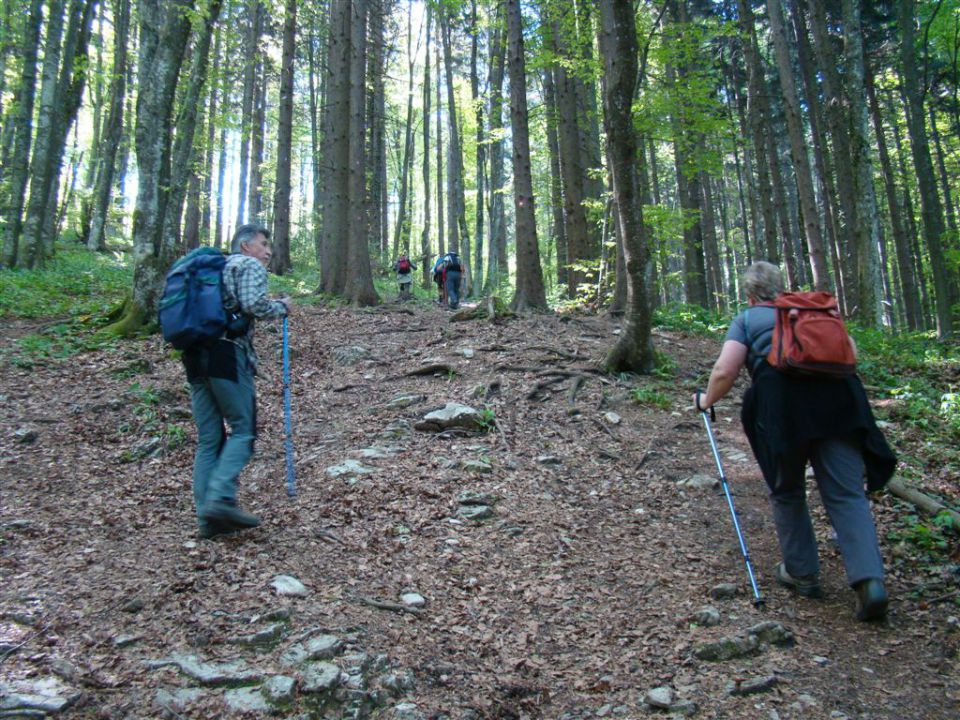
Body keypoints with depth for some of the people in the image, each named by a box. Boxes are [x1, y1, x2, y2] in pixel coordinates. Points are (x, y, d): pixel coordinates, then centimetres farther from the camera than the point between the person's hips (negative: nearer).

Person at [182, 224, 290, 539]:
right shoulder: (250, 265, 3)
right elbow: (253, 305, -13)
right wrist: (282, 307, 2)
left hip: (196, 356, 8)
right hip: (228, 354, -7)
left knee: (208, 438, 7)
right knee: (243, 429, -2)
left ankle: (208, 518, 6)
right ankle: (221, 499, -17)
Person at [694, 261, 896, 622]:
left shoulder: (746, 319, 17)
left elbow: (725, 370, 3)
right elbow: (849, 350, 23)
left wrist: (706, 400, 20)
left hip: (783, 402, -3)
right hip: (837, 396, 3)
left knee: (787, 492, 16)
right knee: (847, 494, 2)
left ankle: (802, 573, 22)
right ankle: (870, 580, -13)